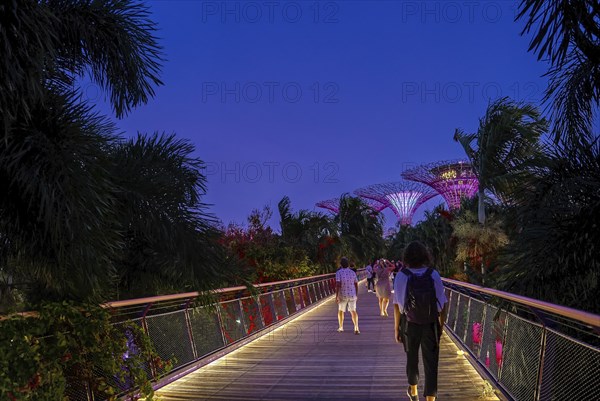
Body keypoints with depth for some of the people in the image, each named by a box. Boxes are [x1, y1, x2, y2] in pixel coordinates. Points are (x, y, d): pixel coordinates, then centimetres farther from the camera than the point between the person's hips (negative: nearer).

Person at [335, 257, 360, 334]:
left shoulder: (338, 272, -12)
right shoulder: (352, 272, 0)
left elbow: (337, 285, -21)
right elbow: (356, 285, 5)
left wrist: (336, 296, -19)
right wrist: (356, 295, 16)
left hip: (343, 295, -2)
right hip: (352, 295, 2)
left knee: (340, 310, 21)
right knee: (353, 311, 1)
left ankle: (341, 327, 29)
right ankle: (356, 328, -19)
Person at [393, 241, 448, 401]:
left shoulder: (401, 276, -12)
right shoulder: (433, 275, -9)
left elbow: (397, 305, -13)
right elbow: (443, 304, -6)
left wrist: (396, 328, -3)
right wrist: (441, 325, 7)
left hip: (409, 325, 1)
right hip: (431, 326, -1)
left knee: (412, 358, 22)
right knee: (430, 363, 3)